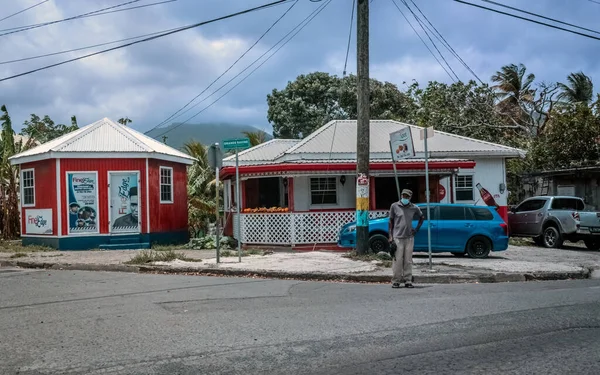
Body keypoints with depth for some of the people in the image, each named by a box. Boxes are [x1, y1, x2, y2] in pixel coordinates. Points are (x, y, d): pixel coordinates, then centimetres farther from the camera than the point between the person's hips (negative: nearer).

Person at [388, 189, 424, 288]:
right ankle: (396, 281, 2)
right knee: (397, 260, -4)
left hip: (409, 238, 2)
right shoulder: (394, 206, 0)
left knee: (408, 261, 4)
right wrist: (390, 236, -1)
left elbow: (422, 217, 23)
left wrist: (417, 229, 11)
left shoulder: (414, 208, 5)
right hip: (398, 238, -2)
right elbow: (391, 221, 4)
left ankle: (408, 281, 10)